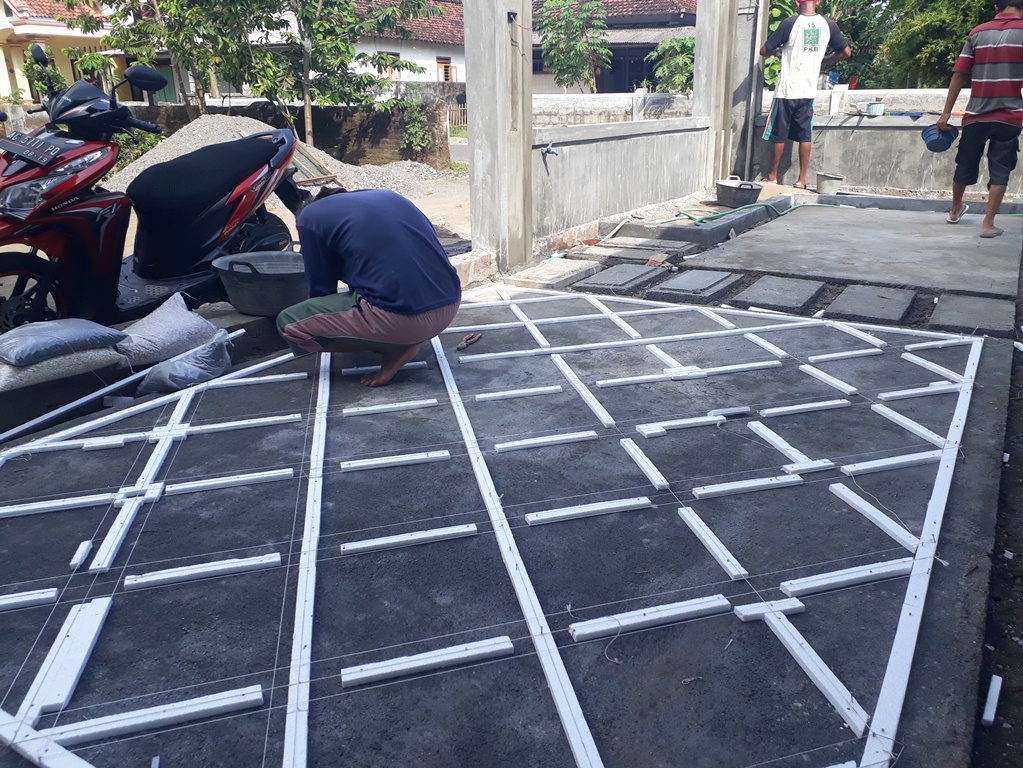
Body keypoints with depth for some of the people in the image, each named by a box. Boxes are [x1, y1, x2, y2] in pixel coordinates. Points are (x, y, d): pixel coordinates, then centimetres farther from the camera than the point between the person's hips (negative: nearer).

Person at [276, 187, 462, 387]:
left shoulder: (312, 215, 9)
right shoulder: (389, 196, 25)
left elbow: (321, 288, 13)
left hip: (402, 318, -7)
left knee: (288, 323, 7)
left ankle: (393, 347, 3)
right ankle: (407, 339, 14)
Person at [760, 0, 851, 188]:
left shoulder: (790, 23, -9)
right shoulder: (828, 25, 3)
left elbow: (764, 51, -5)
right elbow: (846, 53, 11)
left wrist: (779, 50, 16)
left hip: (787, 90, -4)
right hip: (809, 90, 4)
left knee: (778, 135, 7)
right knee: (805, 136, 8)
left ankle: (772, 175, 16)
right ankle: (802, 179, 9)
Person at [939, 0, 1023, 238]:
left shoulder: (978, 33, 6)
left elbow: (959, 75, 1)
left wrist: (946, 113, 3)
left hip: (975, 116, 3)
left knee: (965, 166, 18)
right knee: (999, 171, 3)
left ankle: (955, 210, 37)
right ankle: (988, 224, -1)